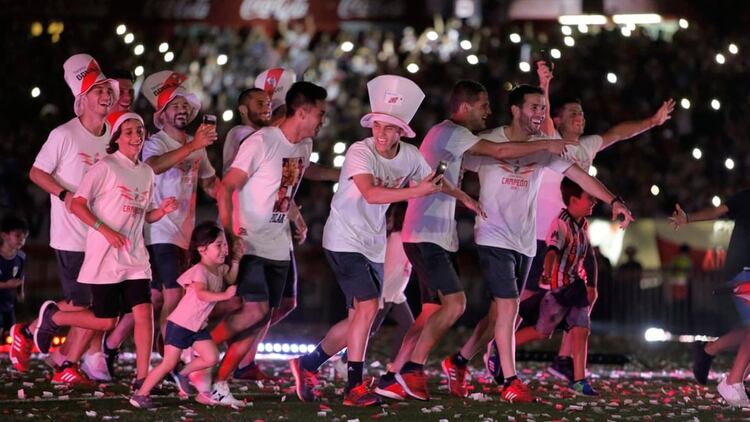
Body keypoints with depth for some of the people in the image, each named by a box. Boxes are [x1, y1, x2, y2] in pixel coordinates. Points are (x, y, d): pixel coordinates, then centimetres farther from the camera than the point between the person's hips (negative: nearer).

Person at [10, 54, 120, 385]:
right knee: (78, 305, -8)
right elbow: (37, 172, -6)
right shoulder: (64, 135, -9)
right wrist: (65, 194, -20)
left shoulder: (113, 136, 9)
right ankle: (28, 331, 13)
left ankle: (66, 364, 9)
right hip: (71, 236, -6)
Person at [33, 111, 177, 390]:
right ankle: (53, 317, 22)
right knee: (106, 321, -3)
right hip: (105, 257, -6)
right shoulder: (106, 167, -8)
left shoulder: (146, 173, 12)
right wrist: (105, 230, -22)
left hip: (135, 257, 6)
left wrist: (162, 211, -2)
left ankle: (142, 377, -4)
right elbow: (77, 205, -11)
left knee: (144, 312, -8)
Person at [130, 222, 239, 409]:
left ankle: (182, 374, 21)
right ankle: (140, 394, 1)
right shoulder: (199, 271, -21)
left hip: (198, 327, 8)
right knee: (168, 363, -7)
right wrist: (224, 295, -44)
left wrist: (236, 260, 10)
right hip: (179, 324, -8)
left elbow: (231, 279, 25)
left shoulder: (220, 269, 5)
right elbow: (201, 294, -38)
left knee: (211, 358, -1)